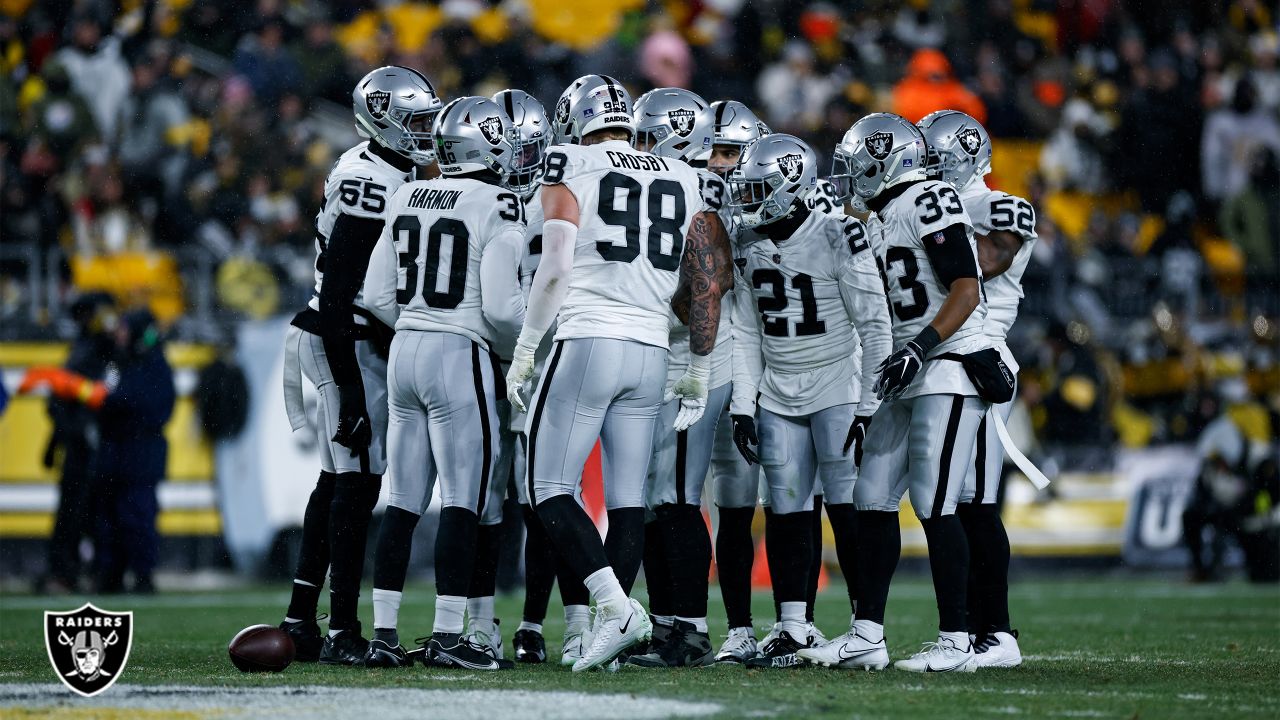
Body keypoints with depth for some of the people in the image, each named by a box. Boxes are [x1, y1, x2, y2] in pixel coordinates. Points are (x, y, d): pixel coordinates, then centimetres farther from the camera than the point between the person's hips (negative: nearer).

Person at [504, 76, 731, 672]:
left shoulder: (571, 171, -1)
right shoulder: (681, 182, 14)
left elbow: (554, 269, -11)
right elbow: (709, 280, 13)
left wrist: (523, 353, -4)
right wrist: (699, 372, 20)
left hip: (588, 343, -5)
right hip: (651, 352, 5)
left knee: (550, 488, 0)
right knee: (627, 498, 8)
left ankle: (615, 606, -16)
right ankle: (610, 627, 3)